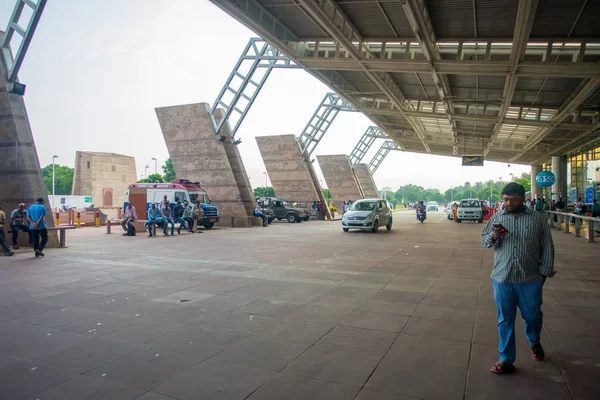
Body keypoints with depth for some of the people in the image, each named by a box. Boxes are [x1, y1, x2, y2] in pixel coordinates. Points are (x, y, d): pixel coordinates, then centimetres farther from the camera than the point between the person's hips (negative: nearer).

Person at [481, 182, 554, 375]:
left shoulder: (538, 219, 0)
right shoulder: (496, 218, 5)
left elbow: (547, 247, 3)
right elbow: (483, 239, 9)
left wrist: (544, 272, 0)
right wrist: (493, 236, -13)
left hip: (530, 279, -1)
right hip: (502, 278, 1)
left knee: (532, 316, 15)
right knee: (505, 320, 7)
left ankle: (534, 342, 47)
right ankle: (506, 359, 19)